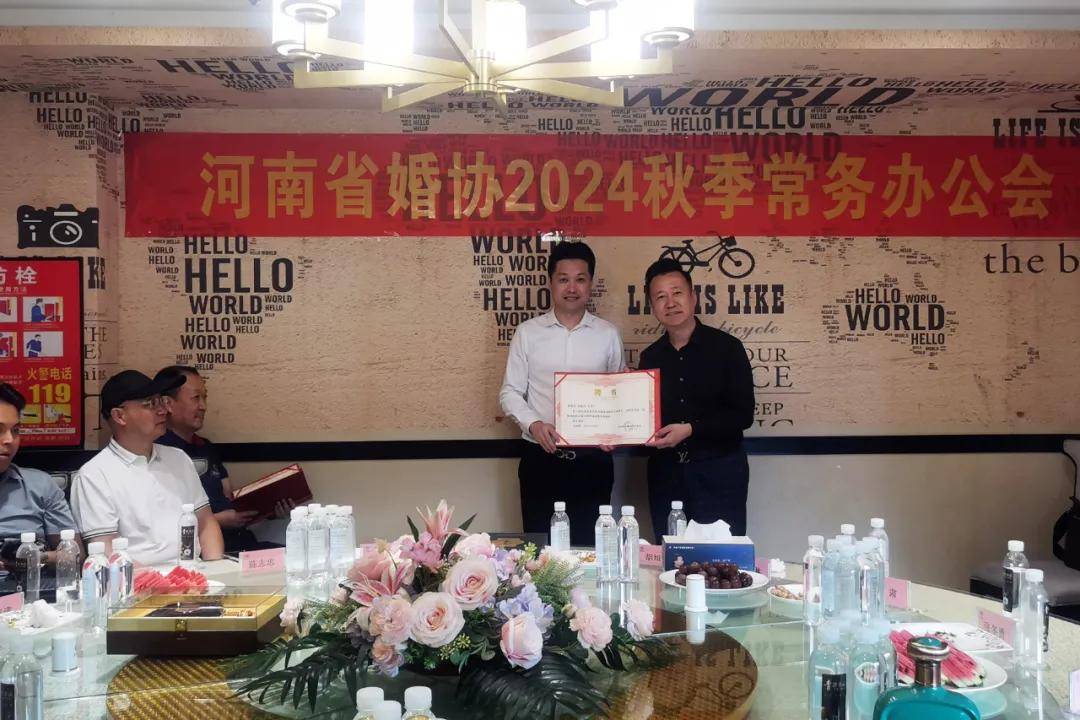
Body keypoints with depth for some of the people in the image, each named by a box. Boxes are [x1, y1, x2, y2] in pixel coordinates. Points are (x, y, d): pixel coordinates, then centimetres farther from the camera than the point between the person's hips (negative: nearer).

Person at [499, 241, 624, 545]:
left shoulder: (608, 334, 4)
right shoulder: (528, 332, 2)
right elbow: (510, 392, 4)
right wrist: (534, 424, -14)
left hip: (592, 461, 1)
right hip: (541, 459, 0)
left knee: (589, 545, 6)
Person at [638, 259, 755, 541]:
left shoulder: (726, 347, -4)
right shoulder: (650, 357, 9)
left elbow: (743, 414, -9)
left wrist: (690, 429, -18)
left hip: (717, 473, -4)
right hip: (665, 473, 4)